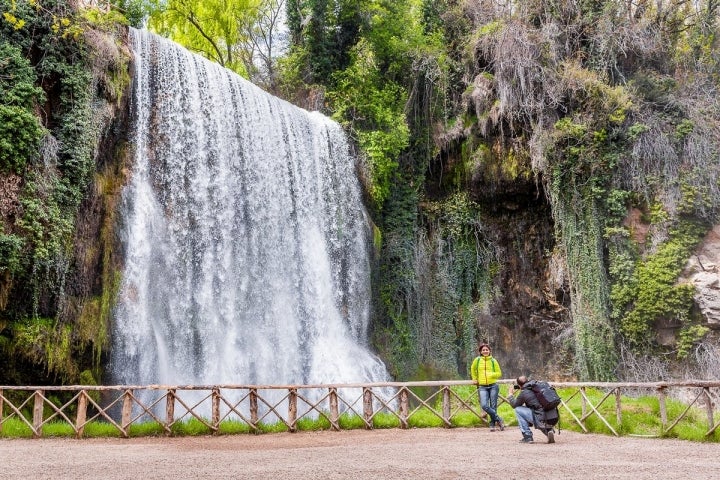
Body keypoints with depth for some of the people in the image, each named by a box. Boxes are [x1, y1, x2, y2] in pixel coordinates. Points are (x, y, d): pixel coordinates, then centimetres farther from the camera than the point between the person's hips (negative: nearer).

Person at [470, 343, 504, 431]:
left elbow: (499, 373, 6)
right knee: (484, 405, -17)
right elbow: (473, 370, 22)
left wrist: (491, 374, -11)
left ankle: (492, 424, 13)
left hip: (493, 386, 0)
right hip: (482, 387, 0)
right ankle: (499, 420, -4)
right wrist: (475, 379, 21)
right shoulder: (477, 360, 3)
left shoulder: (493, 361, 3)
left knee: (493, 406, 0)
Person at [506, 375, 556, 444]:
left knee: (518, 410, 4)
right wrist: (515, 386, 34)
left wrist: (510, 395, 27)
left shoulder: (523, 393, -7)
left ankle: (527, 437, 6)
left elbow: (514, 405, 11)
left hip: (540, 419, -7)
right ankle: (549, 431, 12)